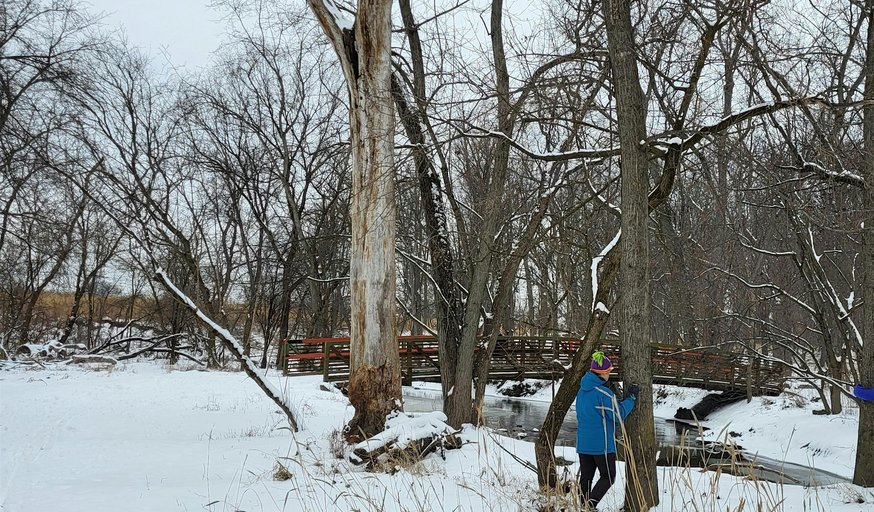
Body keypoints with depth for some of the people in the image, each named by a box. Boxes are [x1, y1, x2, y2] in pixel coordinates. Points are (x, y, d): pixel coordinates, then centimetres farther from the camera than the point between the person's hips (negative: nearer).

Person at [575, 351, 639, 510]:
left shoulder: (582, 390, 8)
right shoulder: (604, 393, -18)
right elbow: (619, 414, -12)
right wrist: (632, 397, -2)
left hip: (583, 443, 7)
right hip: (602, 444, -7)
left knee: (586, 477, 11)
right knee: (608, 477, 5)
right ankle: (589, 506, -8)